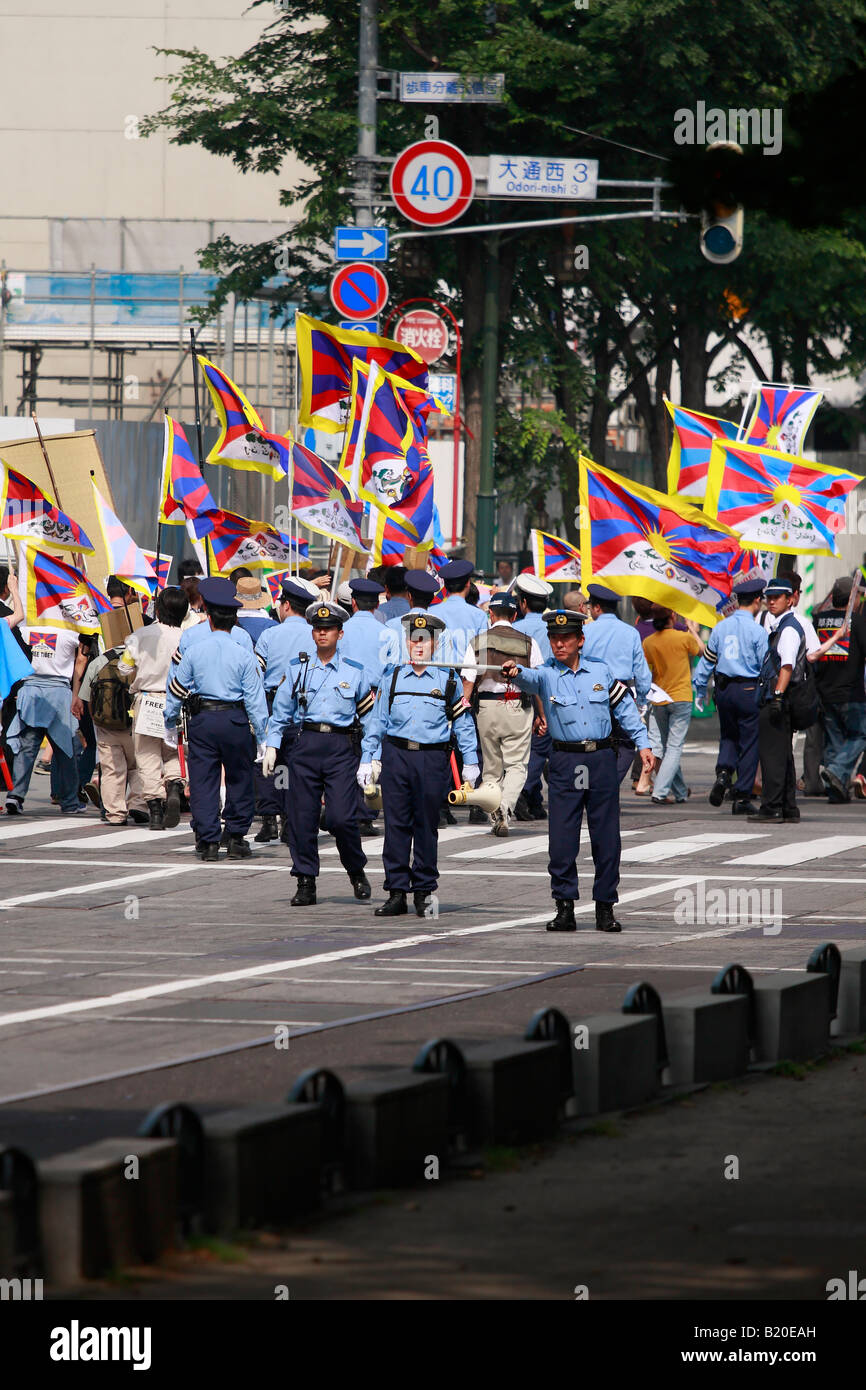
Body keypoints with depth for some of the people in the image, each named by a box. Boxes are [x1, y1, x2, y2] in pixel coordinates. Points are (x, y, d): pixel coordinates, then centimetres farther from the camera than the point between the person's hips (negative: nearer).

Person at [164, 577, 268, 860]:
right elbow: (255, 699, -5)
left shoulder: (194, 651, -2)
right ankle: (236, 838, 16)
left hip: (201, 720, 1)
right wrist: (263, 736, 0)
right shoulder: (243, 655, -6)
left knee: (203, 783, 5)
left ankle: (208, 841, 2)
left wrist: (170, 723, 20)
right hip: (234, 720, -1)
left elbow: (176, 689, 6)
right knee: (239, 780, 13)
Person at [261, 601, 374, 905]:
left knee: (342, 817, -11)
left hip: (341, 746, -2)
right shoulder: (298, 669, 9)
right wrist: (271, 746, 7)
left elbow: (369, 715, 9)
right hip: (306, 745, 2)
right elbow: (281, 710, 14)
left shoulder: (354, 671, 6)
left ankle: (356, 872, 13)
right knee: (302, 817, 0)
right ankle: (305, 883, 8)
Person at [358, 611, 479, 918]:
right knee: (396, 825, 0)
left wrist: (470, 763, 8)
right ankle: (396, 893, 3)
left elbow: (463, 723, 11)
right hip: (396, 756, 1)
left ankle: (424, 892, 12)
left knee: (426, 826, 4)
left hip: (432, 758, -1)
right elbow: (377, 721, 13)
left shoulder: (448, 680, 6)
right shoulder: (393, 677, 10)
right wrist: (367, 760, 9)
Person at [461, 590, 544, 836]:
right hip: (518, 707, -1)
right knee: (517, 765, 1)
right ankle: (505, 808, -23)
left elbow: (468, 681, -3)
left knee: (492, 767, 12)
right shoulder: (528, 642, 2)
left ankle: (495, 818, 10)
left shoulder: (477, 642, 2)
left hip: (486, 706, 1)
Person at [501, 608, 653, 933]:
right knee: (561, 839, -5)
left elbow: (624, 707, 15)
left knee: (606, 838, 3)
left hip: (602, 759, 1)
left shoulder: (600, 670, 6)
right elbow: (531, 680, -25)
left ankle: (605, 908, 12)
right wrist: (516, 673, -48)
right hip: (565, 762, -1)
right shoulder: (546, 674, -1)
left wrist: (642, 743, 9)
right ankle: (564, 908, 3)